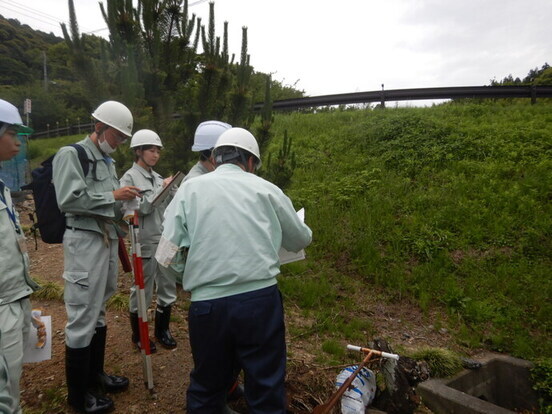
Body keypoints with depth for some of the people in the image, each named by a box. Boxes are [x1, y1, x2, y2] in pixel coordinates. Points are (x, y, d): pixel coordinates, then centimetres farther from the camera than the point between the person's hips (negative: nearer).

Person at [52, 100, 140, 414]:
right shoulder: (71, 154, -7)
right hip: (85, 241, -8)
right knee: (82, 318, -1)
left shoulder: (108, 160, 17)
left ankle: (95, 375, 34)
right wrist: (113, 195, -15)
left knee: (99, 313, 18)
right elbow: (69, 199, -18)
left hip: (109, 239, 9)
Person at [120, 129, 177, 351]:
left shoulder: (157, 178, 12)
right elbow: (140, 208, -15)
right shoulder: (130, 178, -5)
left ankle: (162, 329, 31)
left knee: (168, 287, 13)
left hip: (165, 239, 6)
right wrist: (162, 189, -12)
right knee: (142, 290, 7)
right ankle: (138, 335, 26)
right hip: (145, 242, -6)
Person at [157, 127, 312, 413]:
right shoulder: (266, 189, 5)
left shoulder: (190, 188, 6)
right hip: (261, 299, -1)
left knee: (207, 387, 22)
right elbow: (301, 240, 17)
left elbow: (166, 253, 2)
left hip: (208, 303, 1)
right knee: (266, 387, 15)